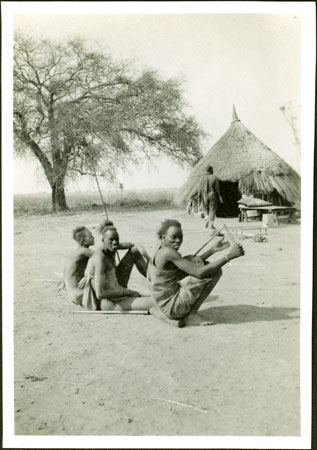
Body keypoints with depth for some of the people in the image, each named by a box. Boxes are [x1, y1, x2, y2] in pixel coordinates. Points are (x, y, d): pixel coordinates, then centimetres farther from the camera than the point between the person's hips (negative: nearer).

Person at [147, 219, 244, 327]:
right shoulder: (168, 252, -21)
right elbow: (199, 272, -26)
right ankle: (192, 315, -5)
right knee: (214, 271, -14)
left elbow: (191, 266, 18)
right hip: (172, 308, -9)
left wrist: (212, 250, 9)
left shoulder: (161, 252, 8)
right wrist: (228, 256, -23)